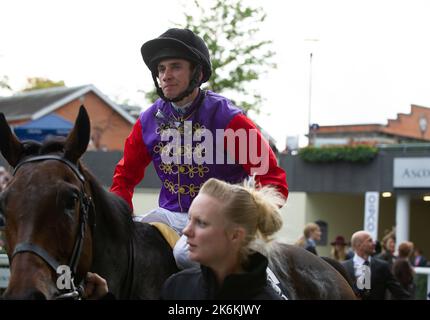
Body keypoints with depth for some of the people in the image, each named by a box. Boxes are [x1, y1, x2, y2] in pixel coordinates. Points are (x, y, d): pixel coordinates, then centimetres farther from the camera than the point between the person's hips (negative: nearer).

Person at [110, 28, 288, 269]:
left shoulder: (227, 118, -9)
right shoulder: (149, 121, 5)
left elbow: (272, 178, -9)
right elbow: (126, 175, 16)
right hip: (169, 215, 5)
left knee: (186, 253, -35)